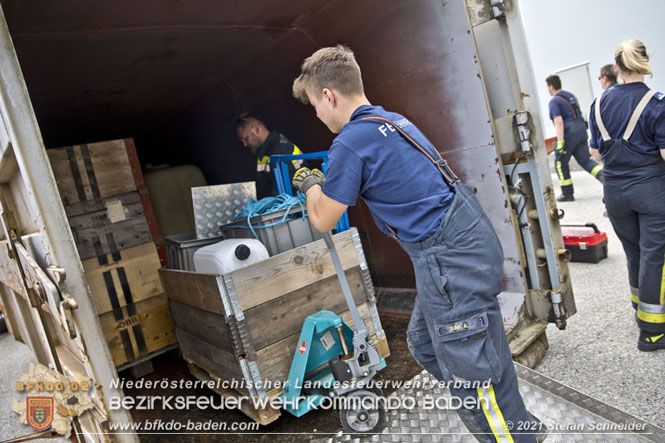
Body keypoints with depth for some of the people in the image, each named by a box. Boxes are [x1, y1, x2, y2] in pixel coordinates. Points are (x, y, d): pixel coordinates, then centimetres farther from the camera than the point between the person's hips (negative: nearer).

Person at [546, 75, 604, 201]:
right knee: (585, 160, 9)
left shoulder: (554, 101, -9)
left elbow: (558, 122, -20)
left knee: (561, 163, 7)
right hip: (581, 129, 8)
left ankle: (567, 194, 12)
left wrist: (560, 141, -23)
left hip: (569, 133, -8)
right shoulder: (570, 96, 18)